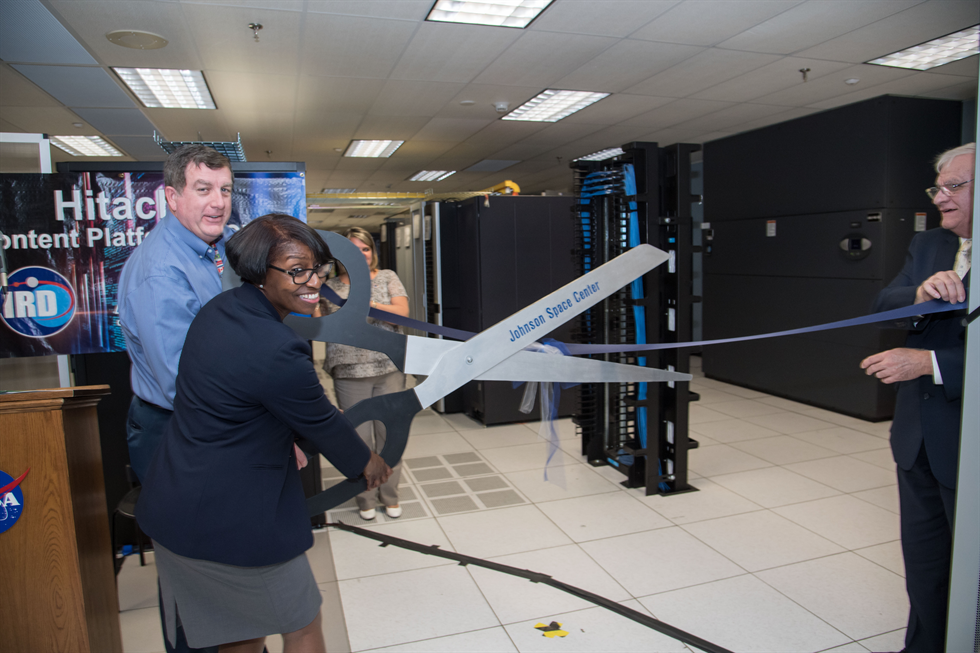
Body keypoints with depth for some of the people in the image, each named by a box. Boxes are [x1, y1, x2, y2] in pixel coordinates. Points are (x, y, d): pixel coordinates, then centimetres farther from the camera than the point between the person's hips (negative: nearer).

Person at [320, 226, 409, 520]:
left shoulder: (387, 278, 6)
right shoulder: (331, 286, 7)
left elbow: (402, 312, -8)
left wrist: (369, 304, -20)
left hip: (388, 369, 0)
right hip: (349, 372, 0)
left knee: (389, 433, 6)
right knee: (359, 436, 4)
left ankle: (390, 496, 24)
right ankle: (366, 498, 23)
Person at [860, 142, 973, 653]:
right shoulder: (927, 247, 6)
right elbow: (881, 307, -7)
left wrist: (929, 363, -28)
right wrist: (920, 293, -25)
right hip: (918, 437, 6)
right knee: (923, 559, 21)